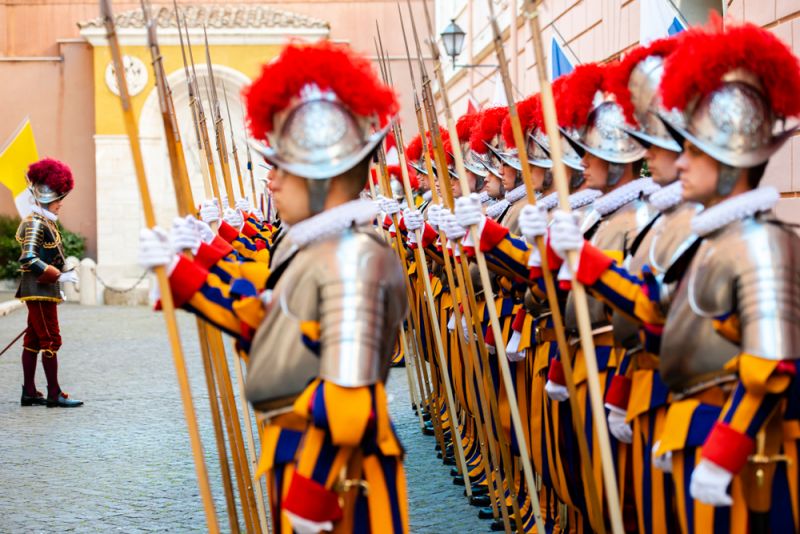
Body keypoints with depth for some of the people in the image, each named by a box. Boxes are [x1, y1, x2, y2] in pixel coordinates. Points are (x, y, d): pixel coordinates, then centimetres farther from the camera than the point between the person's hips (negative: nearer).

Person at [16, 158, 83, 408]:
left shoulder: (46, 222, 15)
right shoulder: (36, 223, -15)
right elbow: (28, 259, -23)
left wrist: (56, 289, 18)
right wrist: (59, 276, -22)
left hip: (43, 290, 10)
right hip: (39, 291, -10)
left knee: (33, 340, 11)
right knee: (51, 340, -7)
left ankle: (29, 393, 16)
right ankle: (54, 394, -3)